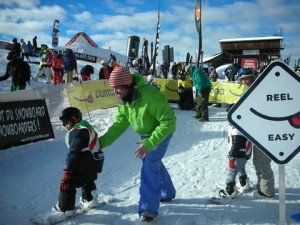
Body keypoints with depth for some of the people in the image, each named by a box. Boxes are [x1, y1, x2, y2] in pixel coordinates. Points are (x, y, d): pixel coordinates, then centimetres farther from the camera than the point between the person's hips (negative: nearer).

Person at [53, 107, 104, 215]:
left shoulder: (77, 131, -14)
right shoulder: (86, 128, 18)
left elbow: (74, 152, -22)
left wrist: (68, 170, -21)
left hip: (85, 163, -10)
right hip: (96, 161, 10)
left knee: (67, 183, 1)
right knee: (87, 180, 33)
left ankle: (64, 209, 8)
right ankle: (89, 200, 45)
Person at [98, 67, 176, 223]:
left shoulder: (150, 96, -37)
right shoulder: (123, 101, -12)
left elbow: (168, 122, -34)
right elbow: (120, 124, -6)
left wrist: (149, 143, -39)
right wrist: (102, 141, -18)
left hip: (162, 132, -8)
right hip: (146, 134, 8)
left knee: (149, 167, -13)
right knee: (153, 162, 19)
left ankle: (148, 208, 0)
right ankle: (167, 192, 42)